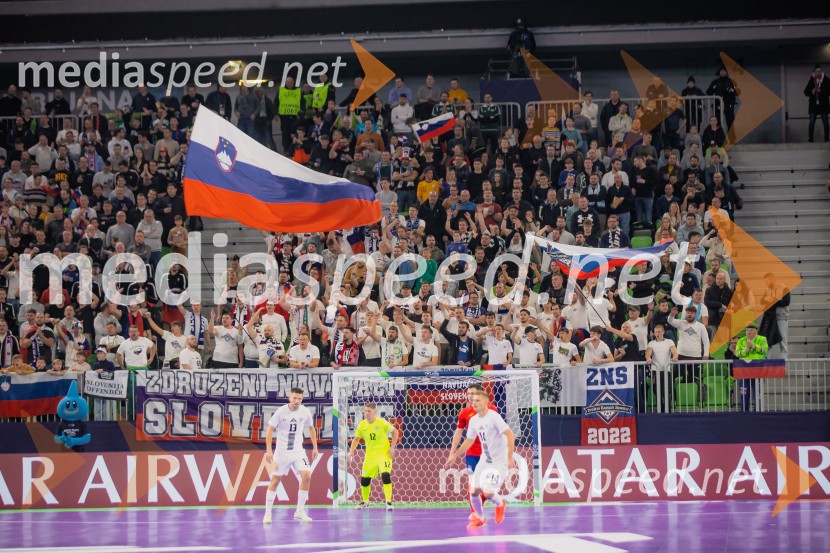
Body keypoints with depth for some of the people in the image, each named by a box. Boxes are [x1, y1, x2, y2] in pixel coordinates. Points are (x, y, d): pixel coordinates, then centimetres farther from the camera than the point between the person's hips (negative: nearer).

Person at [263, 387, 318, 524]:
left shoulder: (305, 412, -2)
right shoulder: (281, 412, -12)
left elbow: (311, 428, 14)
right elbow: (270, 430, -9)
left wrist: (315, 447, 11)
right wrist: (268, 450, -17)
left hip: (298, 451, 3)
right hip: (282, 451, -3)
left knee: (306, 476, -12)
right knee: (275, 480, 0)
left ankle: (300, 511, -1)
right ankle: (267, 513, 11)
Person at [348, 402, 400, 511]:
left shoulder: (382, 422, -13)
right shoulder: (362, 425, -2)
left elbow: (395, 432, -3)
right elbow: (356, 439, 14)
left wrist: (392, 447, -9)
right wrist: (352, 451, 0)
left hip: (384, 454, -4)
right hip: (370, 456, 4)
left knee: (385, 475, -22)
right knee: (364, 479, 4)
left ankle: (389, 502, -17)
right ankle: (365, 501, 27)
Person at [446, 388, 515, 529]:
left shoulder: (493, 417, -18)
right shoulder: (474, 420, 5)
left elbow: (510, 435, -24)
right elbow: (469, 441, 20)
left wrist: (510, 457, -30)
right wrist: (455, 455, 18)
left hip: (499, 461, -7)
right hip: (484, 460, 7)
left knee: (488, 492, -17)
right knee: (474, 491, 1)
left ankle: (500, 504, 19)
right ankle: (479, 518, 26)